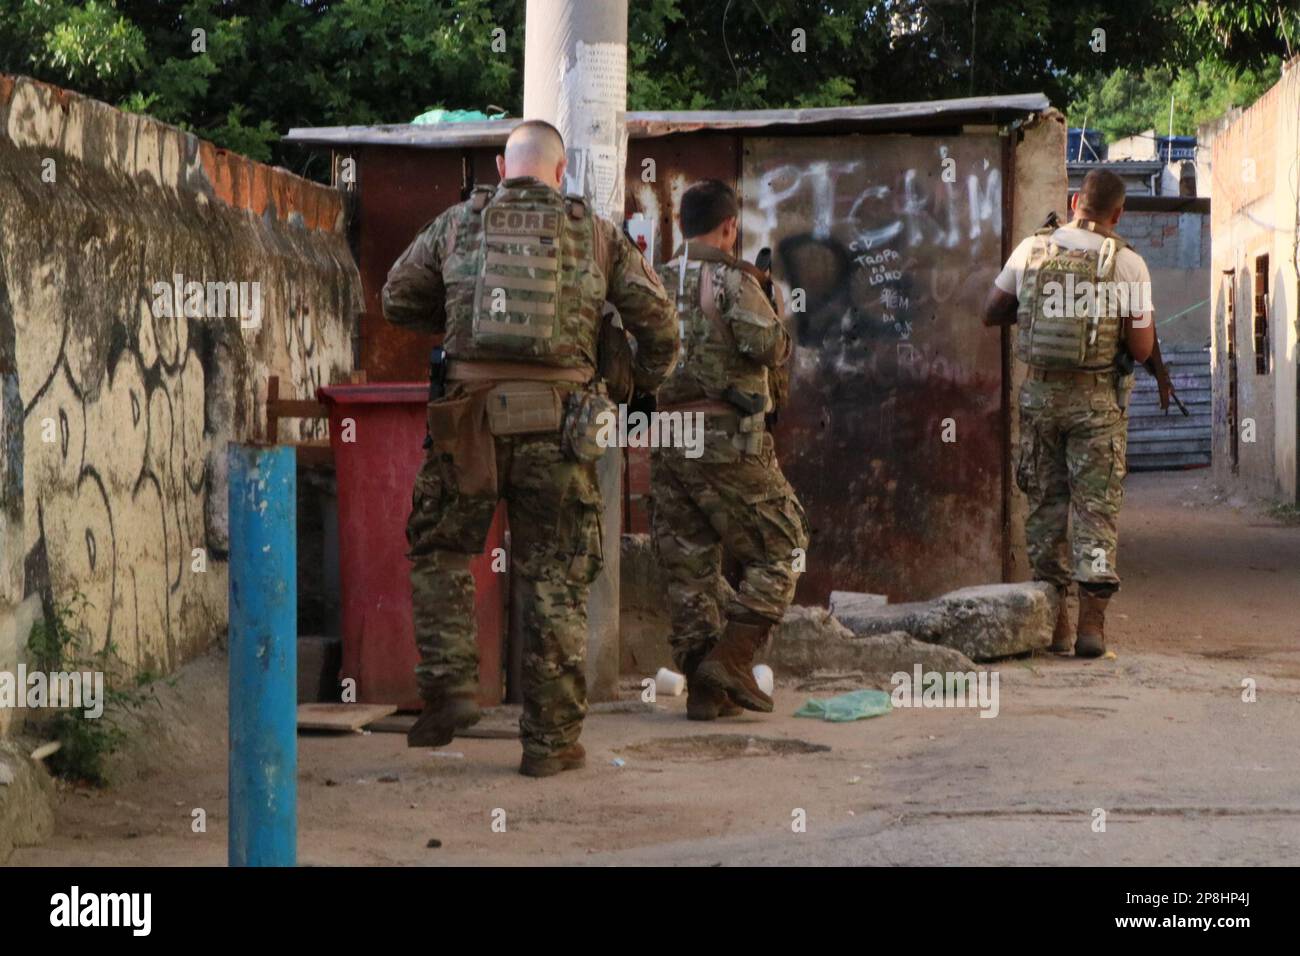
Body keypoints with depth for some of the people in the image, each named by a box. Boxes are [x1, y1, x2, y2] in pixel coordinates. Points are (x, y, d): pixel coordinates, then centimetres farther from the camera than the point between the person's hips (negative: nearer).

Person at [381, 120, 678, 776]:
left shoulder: (458, 224, 7)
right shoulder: (595, 234, 7)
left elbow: (397, 300, 16)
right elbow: (657, 320, 9)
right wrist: (645, 382, 27)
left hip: (472, 416, 0)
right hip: (557, 421, 0)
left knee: (438, 550, 19)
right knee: (555, 581, 6)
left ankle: (451, 685, 5)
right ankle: (551, 740, 9)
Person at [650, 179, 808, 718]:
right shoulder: (731, 278, -7)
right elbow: (768, 346, -15)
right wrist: (777, 335, 6)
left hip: (666, 439, 6)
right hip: (726, 437, -6)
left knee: (689, 565, 10)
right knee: (779, 551, 6)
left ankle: (702, 688, 9)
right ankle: (731, 658, -8)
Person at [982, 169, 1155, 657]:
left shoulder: (1030, 251, 0)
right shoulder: (1127, 264, -8)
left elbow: (991, 314, 9)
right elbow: (1141, 349, -8)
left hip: (1040, 392, 3)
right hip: (1098, 399, -2)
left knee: (1046, 503, 11)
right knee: (1096, 507, 2)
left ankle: (1053, 621, 13)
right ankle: (1091, 622, -4)